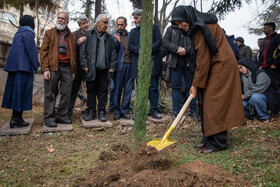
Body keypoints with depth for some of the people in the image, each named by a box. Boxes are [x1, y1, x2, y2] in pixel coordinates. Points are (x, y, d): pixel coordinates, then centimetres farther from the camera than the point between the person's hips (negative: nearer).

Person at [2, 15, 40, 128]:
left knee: (15, 92, 8)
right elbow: (31, 52, -12)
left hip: (15, 67, 9)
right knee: (21, 92, -7)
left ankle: (16, 118, 11)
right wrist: (35, 67, -6)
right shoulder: (28, 34, -5)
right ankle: (16, 118, -6)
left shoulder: (18, 34, 22)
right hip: (24, 67, -9)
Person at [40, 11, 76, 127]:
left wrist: (73, 71, 12)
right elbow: (43, 51, 2)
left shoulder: (71, 36, 19)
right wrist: (45, 69, -10)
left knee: (66, 94, 4)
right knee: (50, 94, -1)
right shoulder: (49, 33, 9)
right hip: (53, 67, -3)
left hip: (67, 68, 4)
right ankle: (49, 118, 7)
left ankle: (61, 116, 16)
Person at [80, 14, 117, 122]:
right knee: (91, 91, 5)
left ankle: (102, 112, 13)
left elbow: (113, 53, 12)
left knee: (103, 91, 4)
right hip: (91, 69, -1)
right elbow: (82, 51, 3)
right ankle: (91, 111, 16)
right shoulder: (88, 34, 6)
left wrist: (112, 67, 3)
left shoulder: (109, 37, 13)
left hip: (104, 69, 2)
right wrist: (84, 65, -6)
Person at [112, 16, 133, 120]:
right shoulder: (114, 35, 5)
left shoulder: (130, 35, 14)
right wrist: (117, 42, -21)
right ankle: (117, 111, 10)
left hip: (130, 65, 3)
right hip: (120, 65, -3)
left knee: (128, 89, 4)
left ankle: (125, 111, 14)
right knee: (117, 89, -1)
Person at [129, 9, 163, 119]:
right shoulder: (133, 31, 18)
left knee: (153, 87, 0)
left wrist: (150, 49, -14)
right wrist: (140, 50, -12)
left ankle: (154, 110, 8)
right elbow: (130, 46, 6)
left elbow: (159, 41, 1)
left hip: (153, 62, -2)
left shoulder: (154, 27, 10)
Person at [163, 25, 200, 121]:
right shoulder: (171, 29, 13)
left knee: (190, 86, 4)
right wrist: (176, 49, -14)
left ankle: (193, 111, 13)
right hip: (175, 62, 1)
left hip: (188, 62, -1)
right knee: (175, 86, 2)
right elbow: (165, 42, 1)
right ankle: (176, 110, 10)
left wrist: (186, 50, -19)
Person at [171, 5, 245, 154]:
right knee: (206, 102, 10)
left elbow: (203, 60, -18)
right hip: (215, 67, 10)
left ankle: (217, 143, 2)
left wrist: (196, 84, -14)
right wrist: (196, 82, 13)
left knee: (214, 103, -7)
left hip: (222, 67, -10)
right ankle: (209, 138, 19)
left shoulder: (201, 28, -16)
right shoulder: (198, 27, 14)